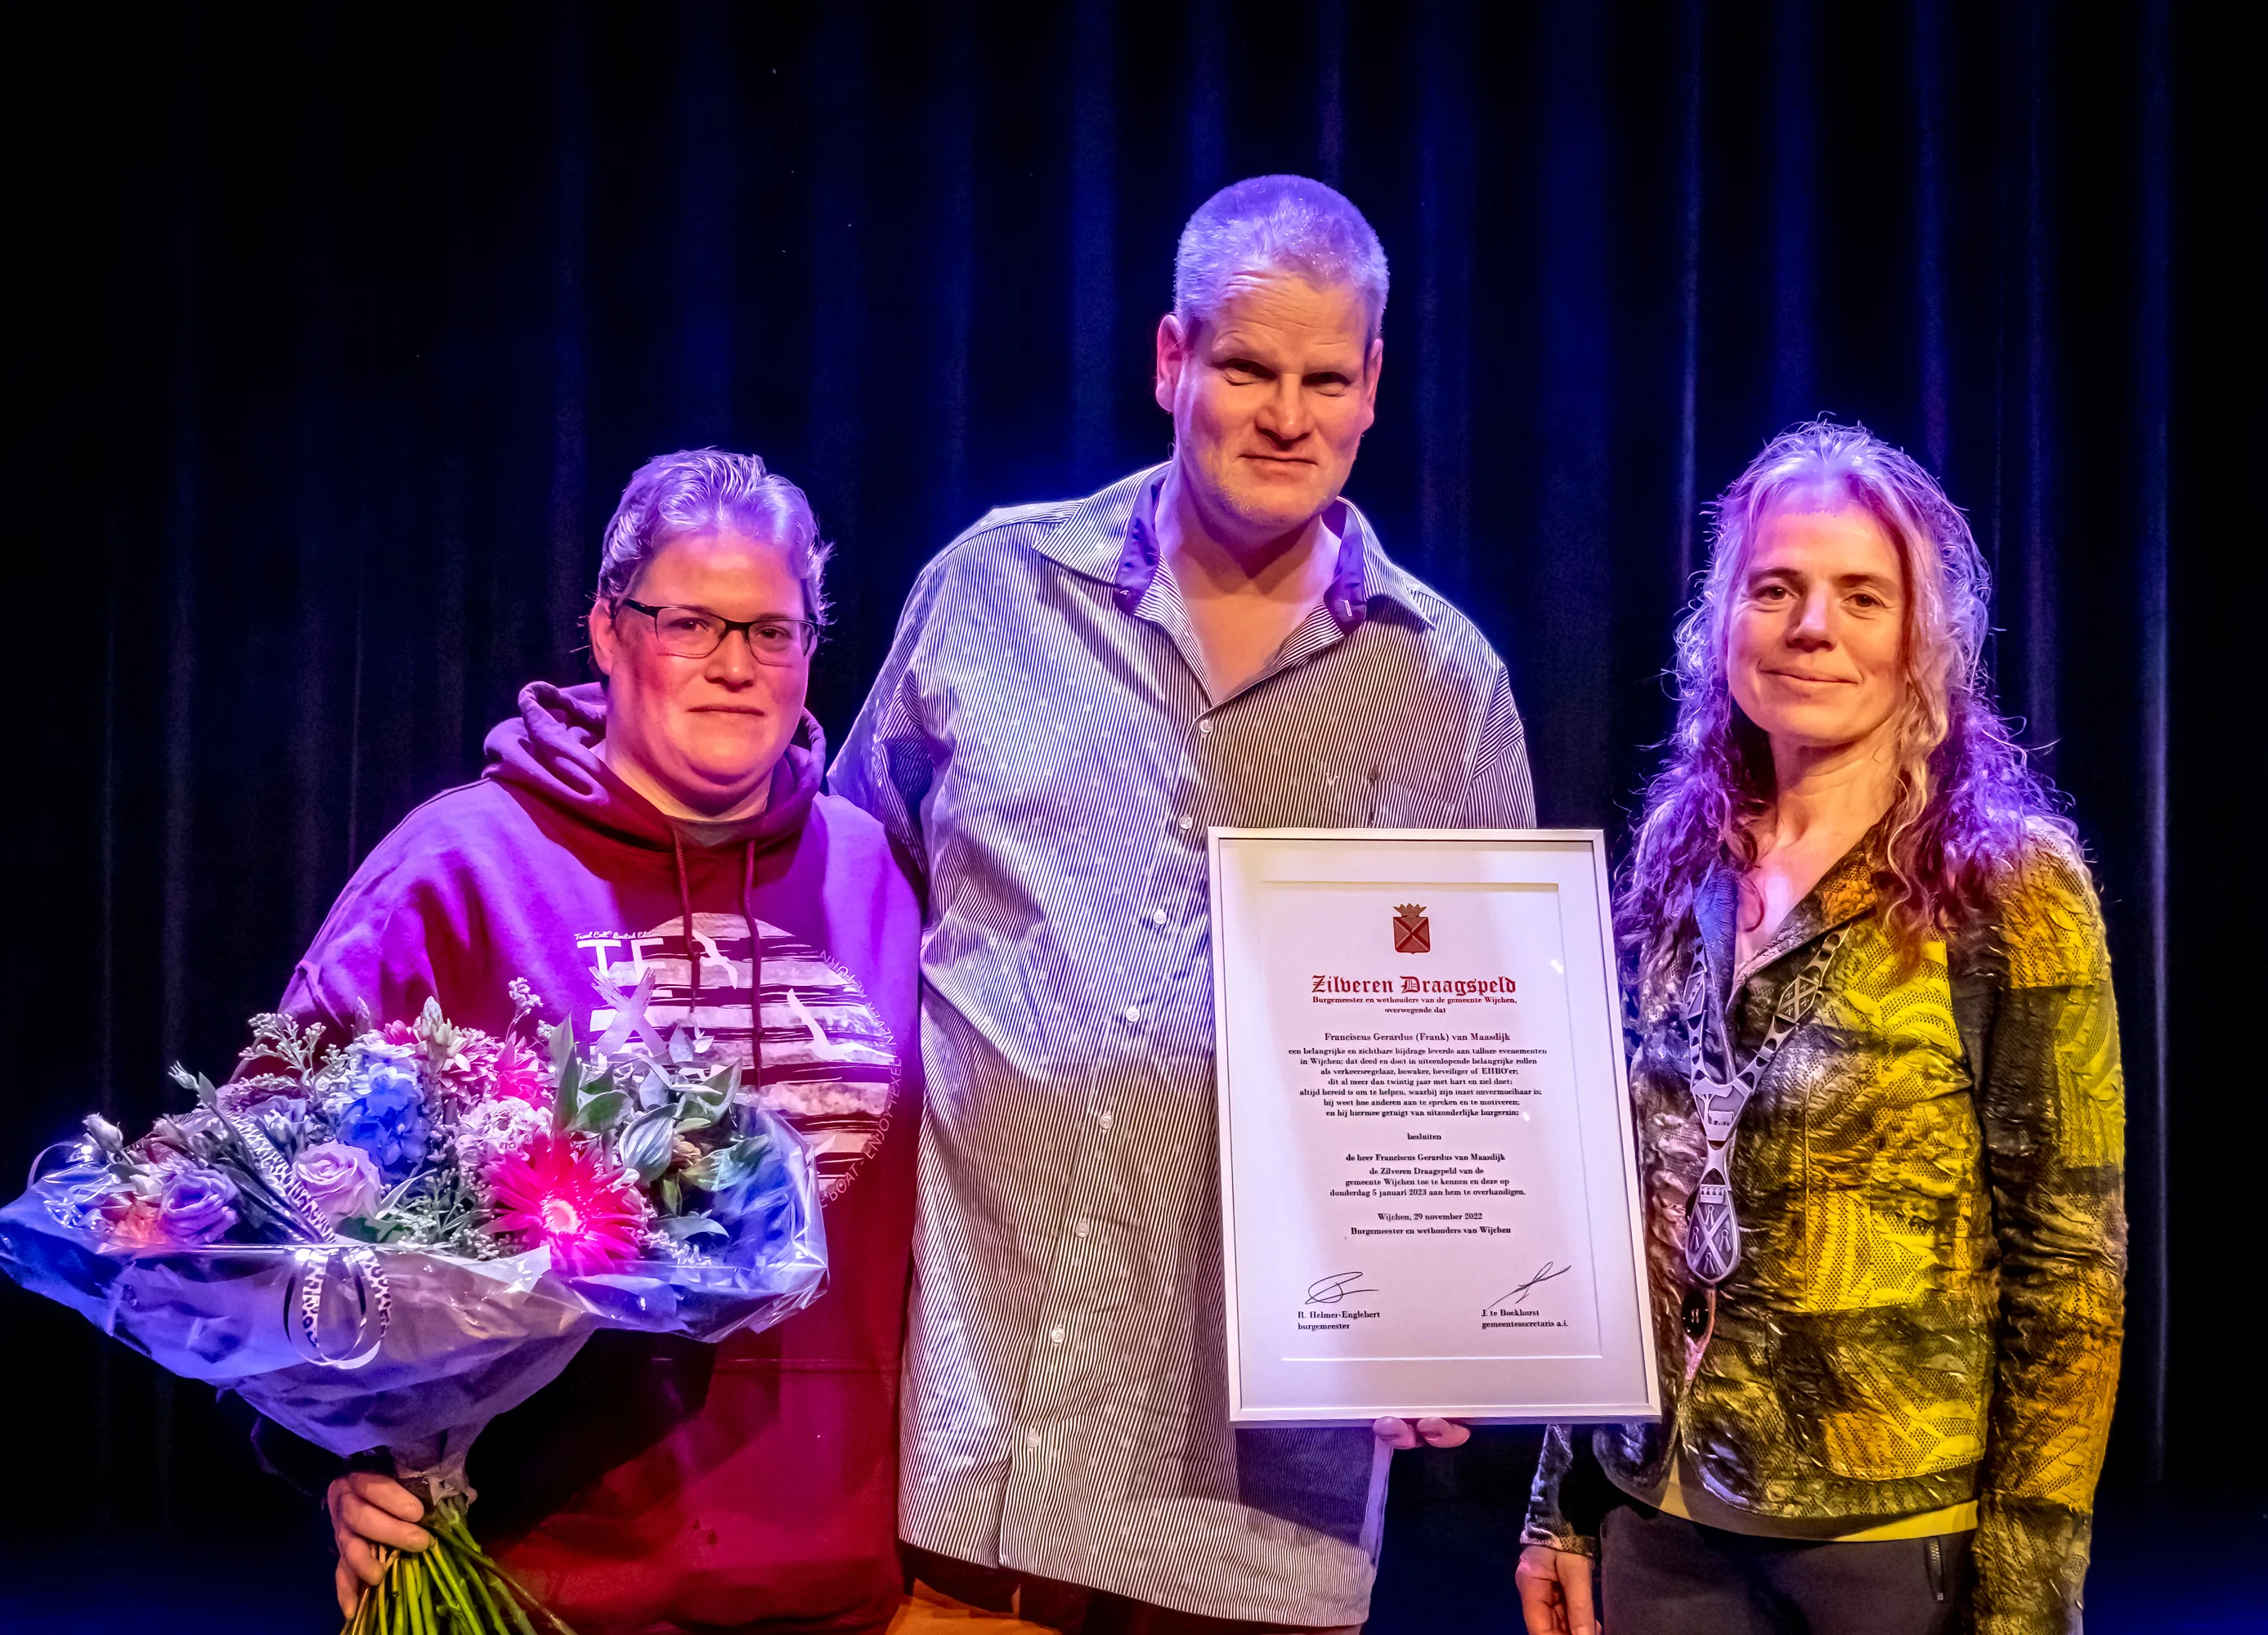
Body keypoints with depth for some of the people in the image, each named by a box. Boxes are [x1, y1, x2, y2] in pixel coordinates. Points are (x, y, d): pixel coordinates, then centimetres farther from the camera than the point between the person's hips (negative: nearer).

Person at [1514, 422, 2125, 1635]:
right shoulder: (1683, 871, 5)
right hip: (1666, 1524, 5)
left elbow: (2070, 1258, -10)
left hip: (1902, 1534, -4)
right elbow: (1623, 1215, 10)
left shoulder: (2010, 885, -9)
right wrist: (1565, 1507, 10)